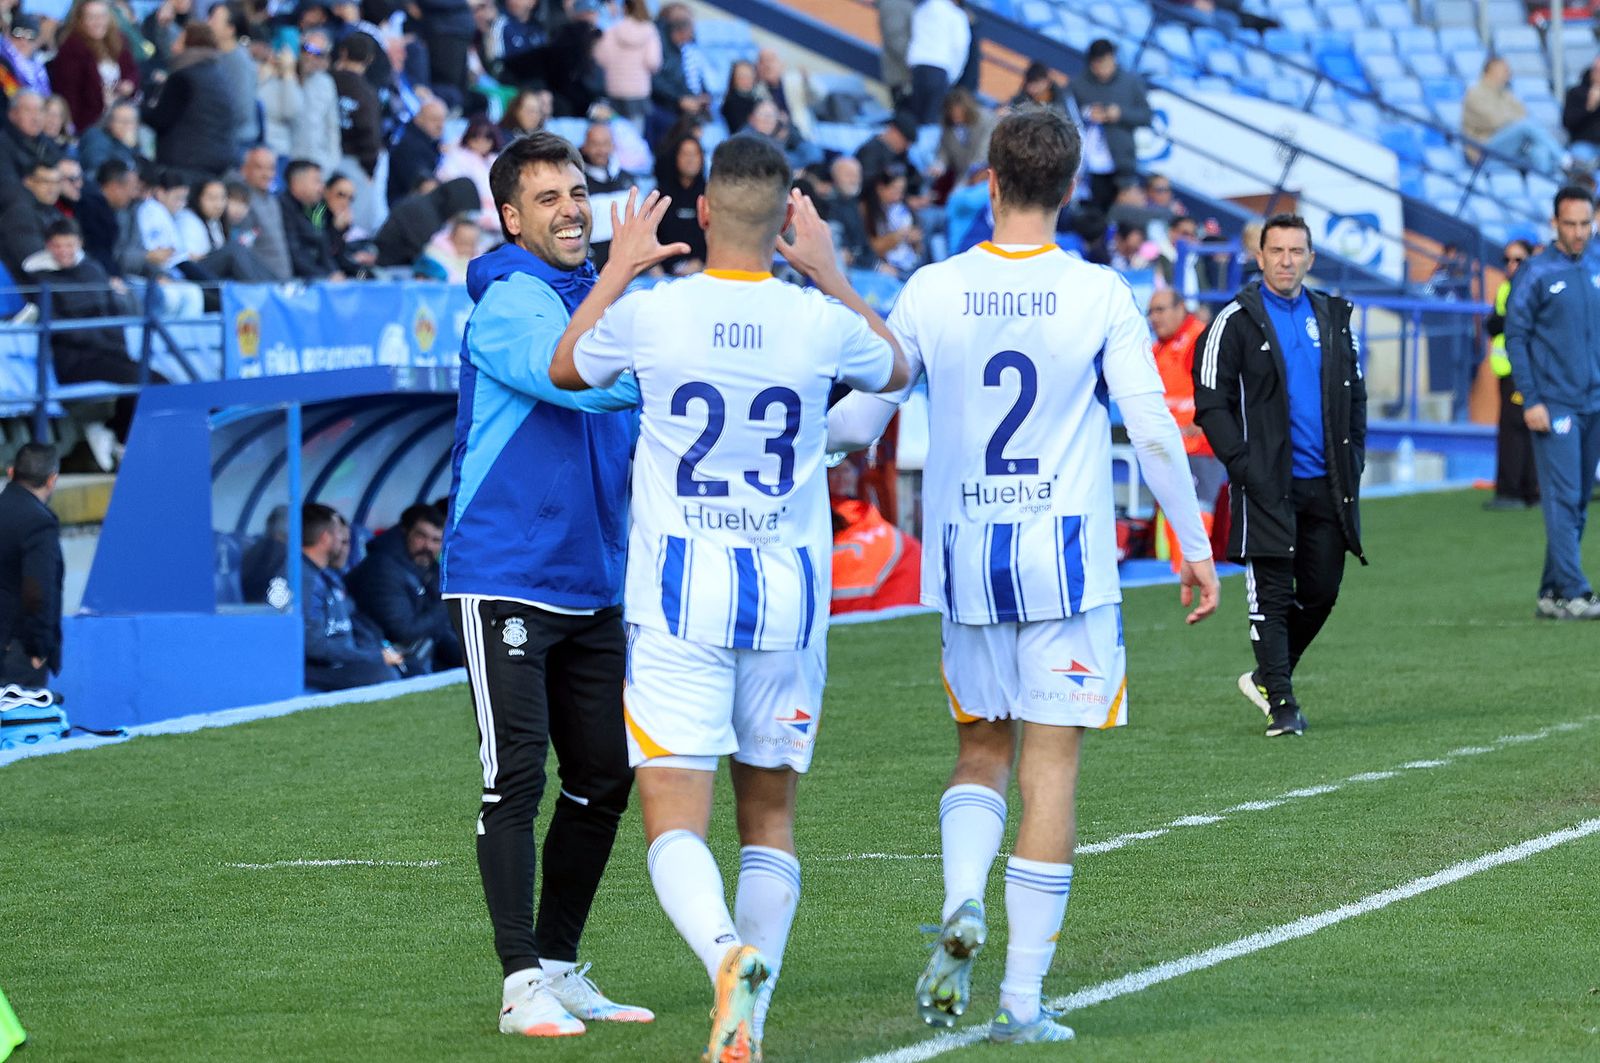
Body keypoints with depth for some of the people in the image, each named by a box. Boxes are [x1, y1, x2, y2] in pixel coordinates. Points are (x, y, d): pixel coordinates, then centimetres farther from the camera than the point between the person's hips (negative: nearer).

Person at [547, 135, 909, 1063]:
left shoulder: (650, 314, -8)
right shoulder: (819, 322, -5)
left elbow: (566, 368, 15)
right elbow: (896, 370, 20)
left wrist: (618, 270, 26)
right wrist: (830, 271, 27)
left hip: (679, 599, -2)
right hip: (790, 601, 2)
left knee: (675, 822, -4)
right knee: (770, 816, 15)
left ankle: (728, 951, -33)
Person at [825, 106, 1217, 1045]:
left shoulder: (933, 292, -1)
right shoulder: (1100, 295, -6)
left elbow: (858, 421, 5)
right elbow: (1153, 430, -7)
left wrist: (829, 436, 29)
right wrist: (1195, 545, 5)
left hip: (965, 554, 2)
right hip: (1069, 559, -2)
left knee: (982, 750, 19)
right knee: (1051, 765, 2)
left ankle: (962, 908, -9)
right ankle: (1024, 998, 0)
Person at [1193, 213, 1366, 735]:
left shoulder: (1332, 316, 12)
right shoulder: (1236, 320, -3)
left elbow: (1354, 393, 19)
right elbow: (1210, 402, -5)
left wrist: (1353, 456, 6)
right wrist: (1242, 463, -14)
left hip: (1326, 482, 5)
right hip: (1267, 482, -5)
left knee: (1321, 592, 8)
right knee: (1272, 593, -4)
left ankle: (1266, 676, 26)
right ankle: (1281, 702, 1)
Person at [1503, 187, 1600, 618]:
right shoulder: (1536, 273, -4)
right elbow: (1516, 337, -5)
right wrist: (1531, 400, -12)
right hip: (1554, 405, -5)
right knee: (1563, 499, -11)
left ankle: (1553, 591, 13)